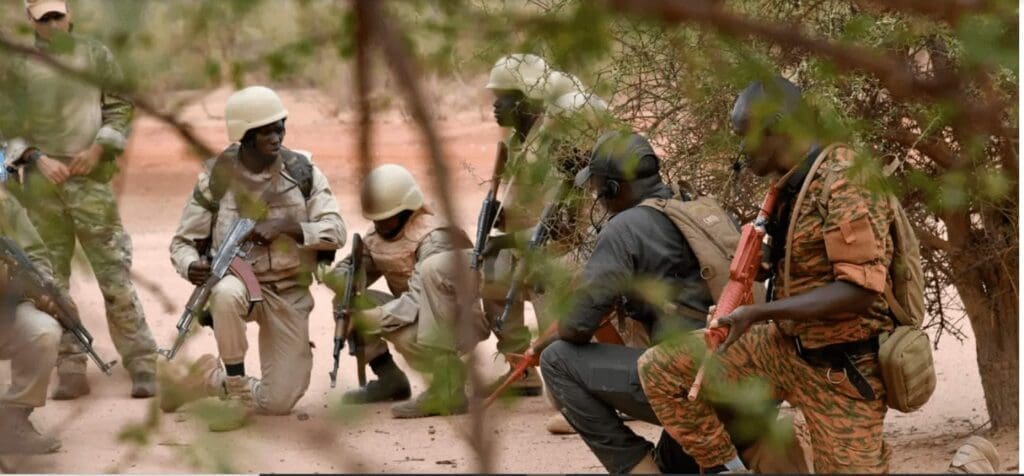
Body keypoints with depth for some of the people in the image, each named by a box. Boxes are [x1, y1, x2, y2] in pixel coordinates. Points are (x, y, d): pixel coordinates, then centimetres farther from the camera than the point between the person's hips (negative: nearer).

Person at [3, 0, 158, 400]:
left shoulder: (95, 56, 7)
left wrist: (98, 149, -6)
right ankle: (70, 370, 8)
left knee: (115, 276, -5)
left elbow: (119, 108, 8)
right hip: (41, 186, 2)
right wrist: (37, 158, -7)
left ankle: (142, 366, -3)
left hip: (91, 180, -2)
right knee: (50, 280, 3)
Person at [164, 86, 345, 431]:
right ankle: (239, 393, -24)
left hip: (290, 294, 2)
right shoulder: (217, 177, -7)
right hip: (241, 282, -2)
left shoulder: (302, 172, -4)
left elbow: (336, 231, -8)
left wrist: (287, 227, -24)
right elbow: (183, 242, -1)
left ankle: (209, 378, 24)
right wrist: (191, 266, -24)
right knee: (227, 292, -41)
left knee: (280, 401, -4)